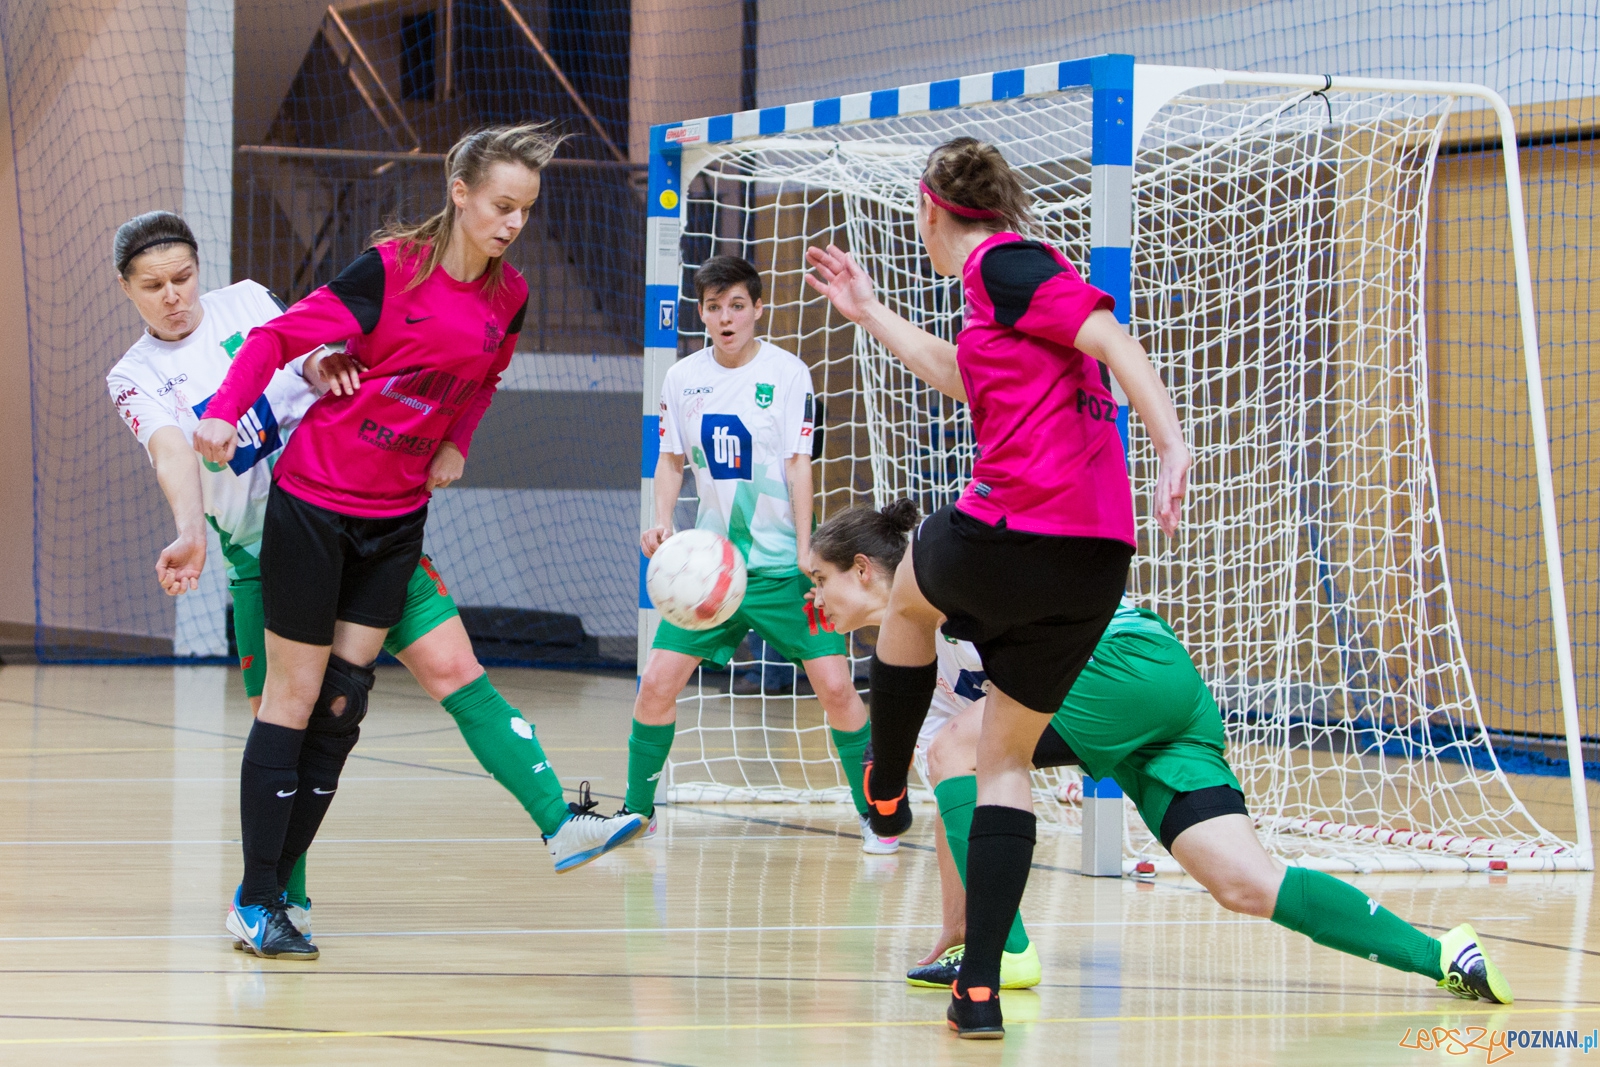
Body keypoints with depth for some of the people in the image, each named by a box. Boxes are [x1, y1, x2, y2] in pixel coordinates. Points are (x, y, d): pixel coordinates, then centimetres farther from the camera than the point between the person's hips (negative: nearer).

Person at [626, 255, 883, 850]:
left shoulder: (787, 373, -5)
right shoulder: (682, 379, 4)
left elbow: (798, 465, -7)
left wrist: (804, 554, -13)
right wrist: (662, 521, -3)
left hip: (781, 561, -3)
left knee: (834, 686, -11)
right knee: (657, 682, -4)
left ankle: (875, 815, 4)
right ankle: (638, 811, 13)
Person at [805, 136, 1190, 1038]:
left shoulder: (1002, 263, -4)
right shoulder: (1015, 269, 23)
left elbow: (1114, 341, -18)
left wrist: (1173, 446, -30)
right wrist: (868, 313, 51)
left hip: (1012, 537, -7)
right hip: (1098, 563, 7)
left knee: (912, 593, 28)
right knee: (1008, 761, 13)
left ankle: (887, 791, 44)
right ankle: (982, 988, 3)